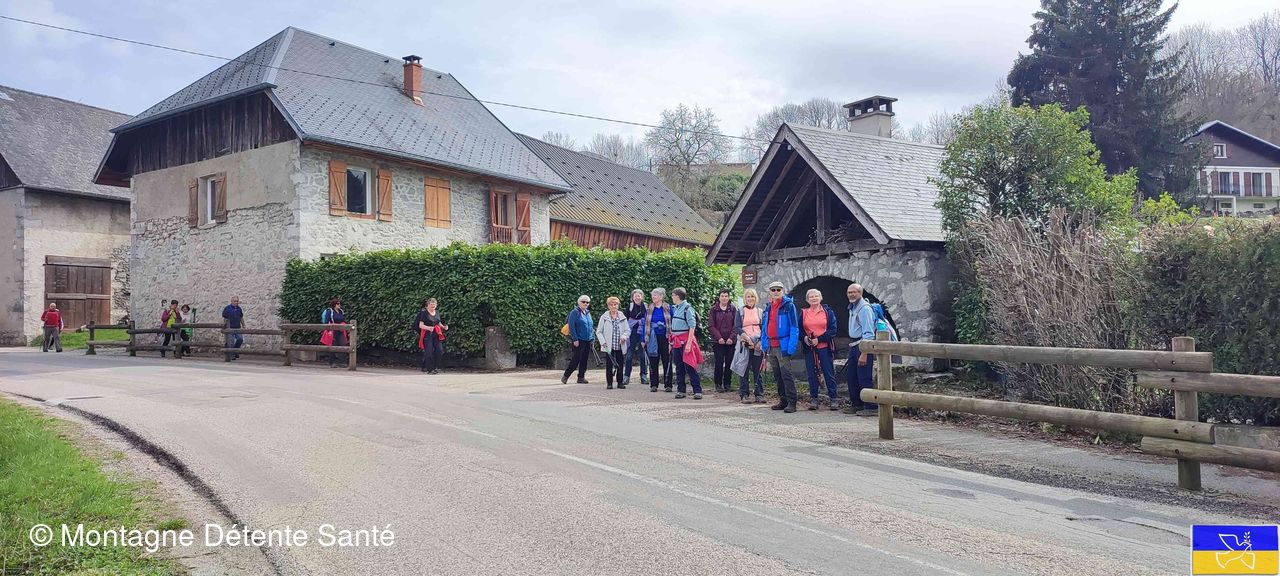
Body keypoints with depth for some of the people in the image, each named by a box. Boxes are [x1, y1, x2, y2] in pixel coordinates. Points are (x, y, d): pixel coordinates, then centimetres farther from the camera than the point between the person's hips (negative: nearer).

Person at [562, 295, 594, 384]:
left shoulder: (588, 313, 15)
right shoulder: (575, 312, -7)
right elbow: (571, 327, -12)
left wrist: (592, 338, 14)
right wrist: (575, 339, -16)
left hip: (587, 340, 7)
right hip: (579, 340, -7)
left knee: (584, 360, 7)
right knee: (576, 359, -7)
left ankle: (581, 377, 14)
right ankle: (565, 376, 3)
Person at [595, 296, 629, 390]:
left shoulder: (622, 316, 6)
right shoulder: (604, 317, 1)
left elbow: (628, 330, 8)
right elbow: (599, 331, 3)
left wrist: (624, 336, -12)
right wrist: (603, 342, -9)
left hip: (620, 345, 2)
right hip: (608, 346, -2)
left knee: (620, 364, 5)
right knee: (609, 365, 2)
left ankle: (620, 382, 13)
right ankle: (609, 383, 9)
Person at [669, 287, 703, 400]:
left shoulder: (687, 308, -10)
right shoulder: (675, 308, 14)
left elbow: (692, 327, -15)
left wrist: (688, 343, -20)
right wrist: (671, 342, 17)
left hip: (685, 340, -7)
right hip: (676, 341, 8)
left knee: (689, 367, -8)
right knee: (679, 367, 9)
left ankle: (697, 390, -5)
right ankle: (680, 390, 15)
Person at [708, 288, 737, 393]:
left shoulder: (733, 309, 7)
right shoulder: (714, 309, 4)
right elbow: (711, 325, -1)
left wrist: (731, 338, -9)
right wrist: (718, 337, -11)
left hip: (730, 341, 1)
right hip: (718, 341, -1)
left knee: (729, 363, 3)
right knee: (719, 362, -3)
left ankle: (727, 384, 11)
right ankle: (718, 385, 4)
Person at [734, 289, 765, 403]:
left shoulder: (760, 311, 13)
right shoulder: (740, 311, 8)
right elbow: (736, 328, 0)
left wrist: (761, 341, -7)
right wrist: (747, 338, -15)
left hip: (758, 345, 1)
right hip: (744, 344, -1)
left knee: (758, 370, 3)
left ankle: (759, 395, 7)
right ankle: (744, 395, 3)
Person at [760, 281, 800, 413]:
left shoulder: (789, 305, -6)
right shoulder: (768, 307, 14)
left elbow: (794, 327, -11)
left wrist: (791, 347, -17)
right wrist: (763, 344, 12)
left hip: (783, 346, -7)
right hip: (771, 347, 7)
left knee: (786, 374, -9)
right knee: (777, 375, 12)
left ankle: (791, 402, -6)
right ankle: (783, 401, 20)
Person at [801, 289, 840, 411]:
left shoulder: (828, 312, 3)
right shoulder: (803, 313, 10)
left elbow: (833, 330, -3)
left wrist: (819, 339, -13)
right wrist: (804, 337, -10)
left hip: (824, 347, -2)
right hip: (809, 348, 2)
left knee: (829, 373, -1)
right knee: (812, 374, 4)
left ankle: (834, 399, 6)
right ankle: (813, 399, 11)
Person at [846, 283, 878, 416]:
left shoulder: (864, 308, -15)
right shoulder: (852, 308, 16)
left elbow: (869, 333, -20)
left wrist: (864, 354, -24)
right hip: (854, 346, 10)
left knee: (864, 378, -9)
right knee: (850, 377, 14)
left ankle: (872, 408, -3)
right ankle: (857, 405, 24)